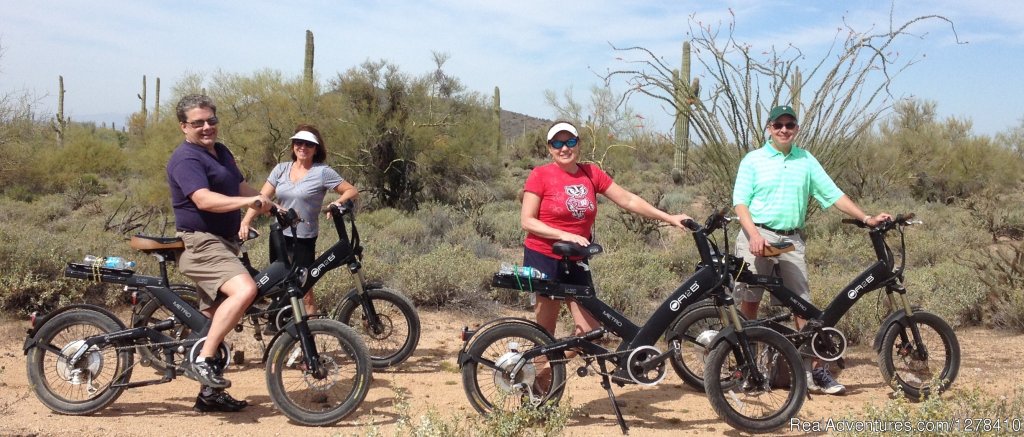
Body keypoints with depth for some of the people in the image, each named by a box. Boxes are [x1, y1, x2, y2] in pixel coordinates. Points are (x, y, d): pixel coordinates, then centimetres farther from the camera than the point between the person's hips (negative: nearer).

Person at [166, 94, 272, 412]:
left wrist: (273, 206, 11)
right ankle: (203, 359, -23)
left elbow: (240, 187, 23)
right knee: (245, 289, -31)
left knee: (217, 318, 13)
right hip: (200, 244, -10)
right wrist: (248, 201, -38)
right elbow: (204, 200, -28)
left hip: (223, 243, 10)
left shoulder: (221, 152, 17)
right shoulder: (186, 159, -14)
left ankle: (210, 393, 23)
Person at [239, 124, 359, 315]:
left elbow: (352, 191, -5)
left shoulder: (323, 172, -7)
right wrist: (245, 222, -13)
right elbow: (261, 198, 0)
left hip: (304, 239, -4)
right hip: (279, 236, 4)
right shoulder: (281, 169, 5)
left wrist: (337, 203, -24)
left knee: (304, 292, -2)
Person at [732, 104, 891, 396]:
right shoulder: (753, 160, 3)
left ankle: (814, 372, 4)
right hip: (758, 236, -3)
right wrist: (754, 234, -18)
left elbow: (833, 194, 9)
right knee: (749, 302, 0)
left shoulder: (806, 161, 13)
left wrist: (866, 219, 0)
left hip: (791, 240, 3)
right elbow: (740, 201, -4)